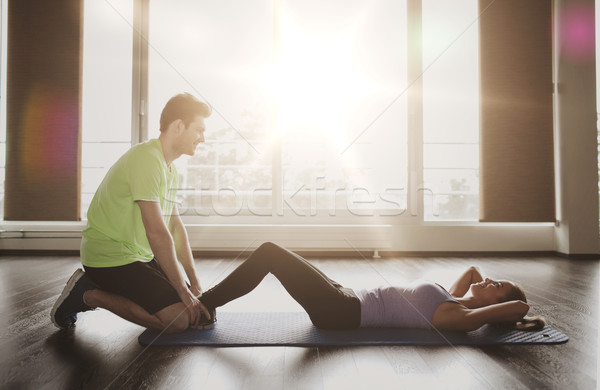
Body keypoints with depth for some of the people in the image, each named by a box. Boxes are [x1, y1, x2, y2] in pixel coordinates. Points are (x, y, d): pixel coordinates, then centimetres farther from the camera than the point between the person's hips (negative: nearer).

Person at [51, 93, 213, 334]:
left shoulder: (170, 168, 11)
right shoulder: (146, 159, -21)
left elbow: (176, 226, 10)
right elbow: (157, 234, -25)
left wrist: (194, 282, 4)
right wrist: (183, 291, -18)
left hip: (139, 255, 10)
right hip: (110, 258, -10)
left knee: (194, 307, 7)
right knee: (179, 319, -19)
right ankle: (88, 294, -3)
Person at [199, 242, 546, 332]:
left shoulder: (461, 317, -10)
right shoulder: (455, 301, 13)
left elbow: (520, 306, -22)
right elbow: (472, 268, 29)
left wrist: (511, 309, -2)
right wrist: (480, 281, 13)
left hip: (341, 312, -9)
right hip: (344, 300, 9)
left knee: (269, 253, -12)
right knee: (270, 254, 8)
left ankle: (205, 306, 3)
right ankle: (208, 302, 18)